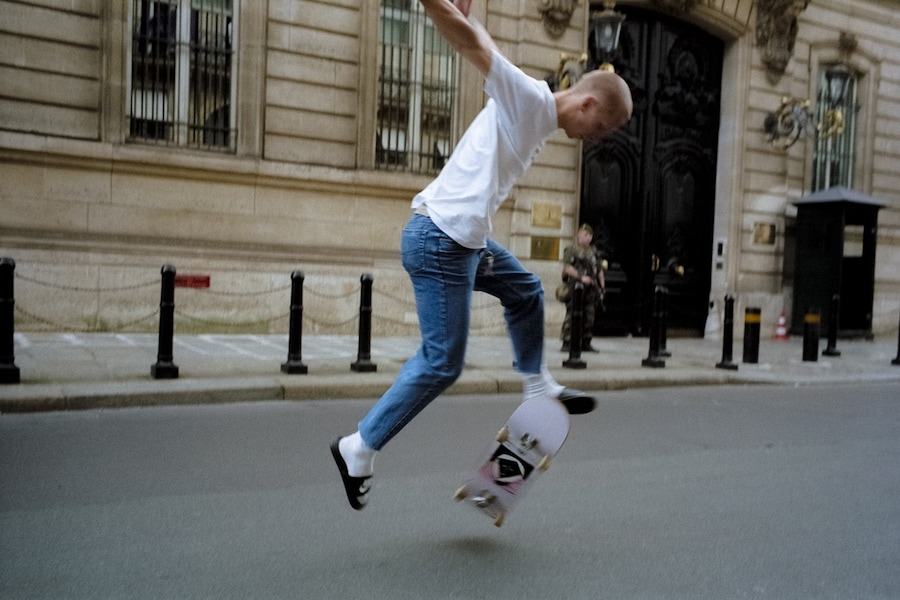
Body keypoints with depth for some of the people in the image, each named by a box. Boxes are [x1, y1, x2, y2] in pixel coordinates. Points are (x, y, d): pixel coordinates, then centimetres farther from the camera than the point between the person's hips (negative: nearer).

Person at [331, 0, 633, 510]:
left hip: (469, 240, 10)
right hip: (441, 240, -10)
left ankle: (538, 385, 39)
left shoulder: (543, 122, 17)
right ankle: (361, 448, 8)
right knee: (443, 364, -4)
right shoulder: (528, 98, -9)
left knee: (525, 291, 24)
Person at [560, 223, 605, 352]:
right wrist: (581, 277, -18)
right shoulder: (571, 250, -2)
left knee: (589, 317, 7)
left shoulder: (593, 251, 18)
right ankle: (567, 343, -3)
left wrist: (602, 285, 11)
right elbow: (567, 267, -12)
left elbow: (599, 269, 21)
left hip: (590, 288, 6)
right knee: (572, 316, -7)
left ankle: (586, 343, 14)